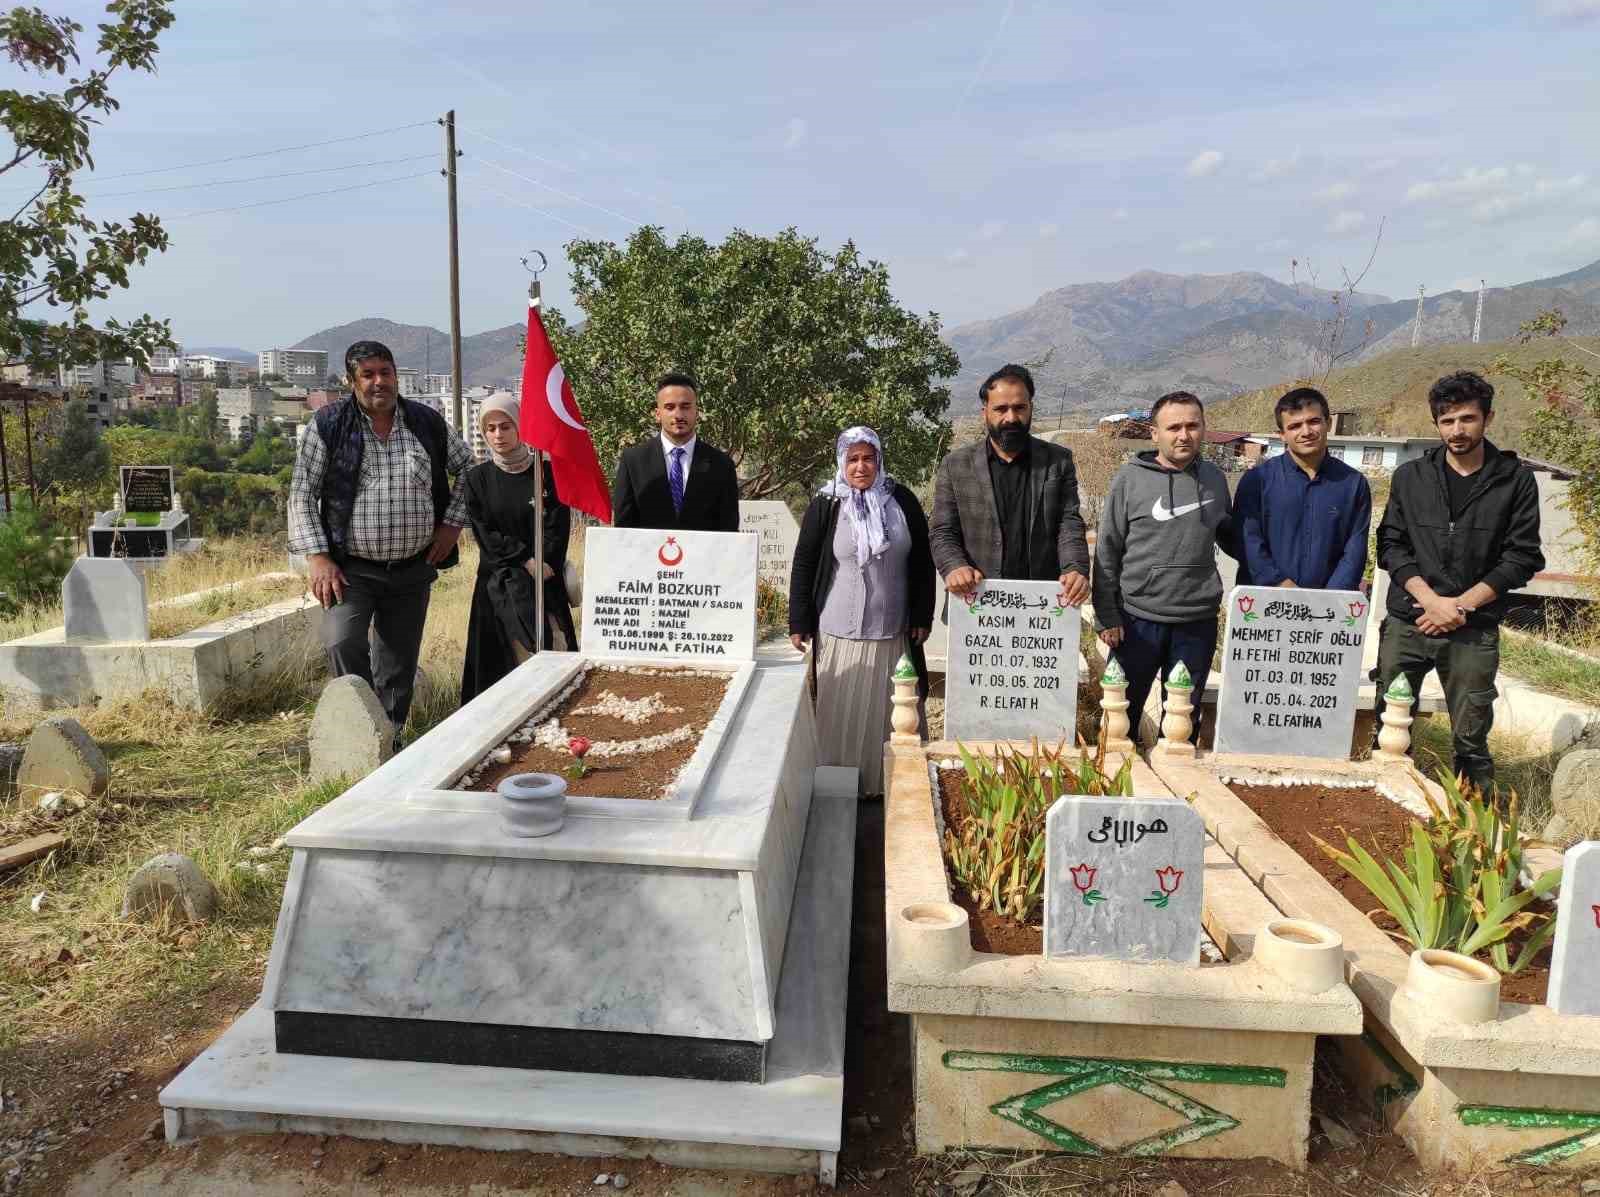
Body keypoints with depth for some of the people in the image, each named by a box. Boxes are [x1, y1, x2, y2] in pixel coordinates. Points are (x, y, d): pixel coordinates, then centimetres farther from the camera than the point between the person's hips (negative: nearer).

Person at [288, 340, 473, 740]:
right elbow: (302, 495, -1)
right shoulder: (328, 425, -2)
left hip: (413, 571, 2)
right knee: (341, 642, -24)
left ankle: (391, 738, 23)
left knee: (399, 665, 9)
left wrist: (453, 523, 6)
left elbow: (468, 469, 17)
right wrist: (318, 558, -10)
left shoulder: (428, 423, 5)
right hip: (351, 569, -2)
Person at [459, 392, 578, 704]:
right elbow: (484, 533, 0)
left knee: (556, 652, -10)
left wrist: (543, 567, -12)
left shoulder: (546, 473, 3)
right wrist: (526, 561, -10)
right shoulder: (477, 478, 5)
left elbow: (558, 527, -1)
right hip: (499, 581, 0)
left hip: (546, 579, 0)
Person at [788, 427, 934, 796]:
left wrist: (922, 616, 5)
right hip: (840, 633, -1)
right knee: (840, 714, 6)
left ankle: (884, 784, 26)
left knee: (885, 712, 10)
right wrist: (798, 623, -2)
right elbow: (803, 565, 0)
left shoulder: (902, 501, 1)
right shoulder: (825, 506, -4)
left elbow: (922, 561, 7)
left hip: (893, 632, 2)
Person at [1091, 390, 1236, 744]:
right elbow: (1107, 551, -3)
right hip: (1137, 619, -2)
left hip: (1198, 622, 3)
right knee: (1123, 710, 8)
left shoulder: (1214, 479, 6)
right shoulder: (1129, 479, -5)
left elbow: (1229, 536, 20)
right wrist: (1106, 616, -6)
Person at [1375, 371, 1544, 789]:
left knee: (1471, 740, 5)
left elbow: (1522, 558, -1)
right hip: (1406, 623, 1)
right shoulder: (1410, 476, 6)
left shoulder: (1516, 481, 2)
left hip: (1474, 630, -1)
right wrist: (1432, 600, -11)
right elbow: (1391, 545, 2)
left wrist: (1461, 605, -10)